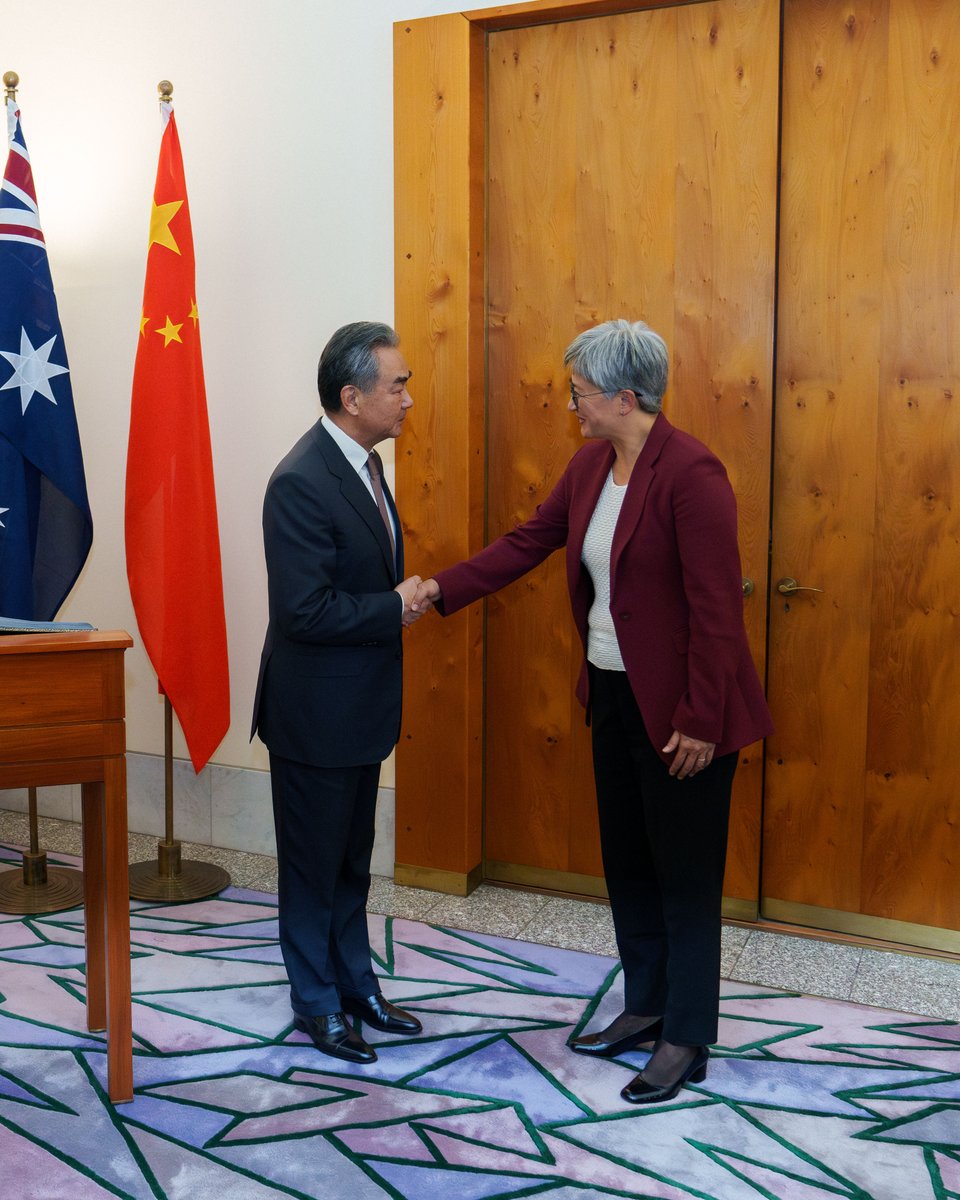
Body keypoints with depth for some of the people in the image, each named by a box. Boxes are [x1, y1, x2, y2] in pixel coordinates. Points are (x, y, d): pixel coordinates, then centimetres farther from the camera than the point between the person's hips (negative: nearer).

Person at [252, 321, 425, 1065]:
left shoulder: (364, 464, 7)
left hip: (362, 706, 9)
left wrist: (404, 599, 1)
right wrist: (397, 607, -17)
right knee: (314, 865, 9)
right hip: (315, 713, -9)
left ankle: (357, 984, 36)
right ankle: (317, 1004, 26)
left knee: (353, 862, 21)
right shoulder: (301, 484, -23)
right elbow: (305, 610, -28)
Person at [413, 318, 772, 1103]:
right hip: (613, 694, 8)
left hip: (679, 710, -8)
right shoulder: (591, 464, 5)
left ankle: (686, 1042, 19)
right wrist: (443, 591, 7)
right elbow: (530, 541, 12)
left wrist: (698, 721, -20)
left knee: (685, 872, 4)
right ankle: (646, 1006, 34)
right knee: (626, 860, 17)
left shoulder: (690, 473, -21)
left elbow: (717, 609, -21)